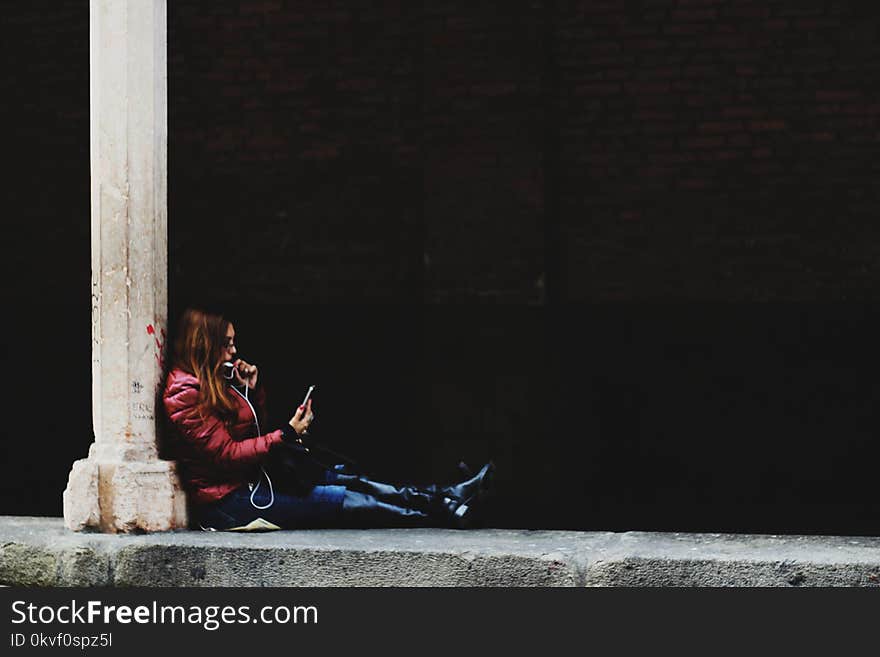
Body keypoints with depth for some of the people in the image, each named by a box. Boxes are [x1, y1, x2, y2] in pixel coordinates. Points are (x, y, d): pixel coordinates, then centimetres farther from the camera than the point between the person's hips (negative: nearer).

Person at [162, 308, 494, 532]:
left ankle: (446, 497, -1)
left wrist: (252, 390, 2)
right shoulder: (185, 394, -18)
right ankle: (446, 516, -5)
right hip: (228, 502, -10)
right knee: (346, 502, -9)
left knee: (347, 481, 1)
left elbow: (253, 428, 19)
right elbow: (226, 453, -22)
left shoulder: (214, 380, 14)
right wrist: (286, 435, -20)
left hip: (250, 480, 10)